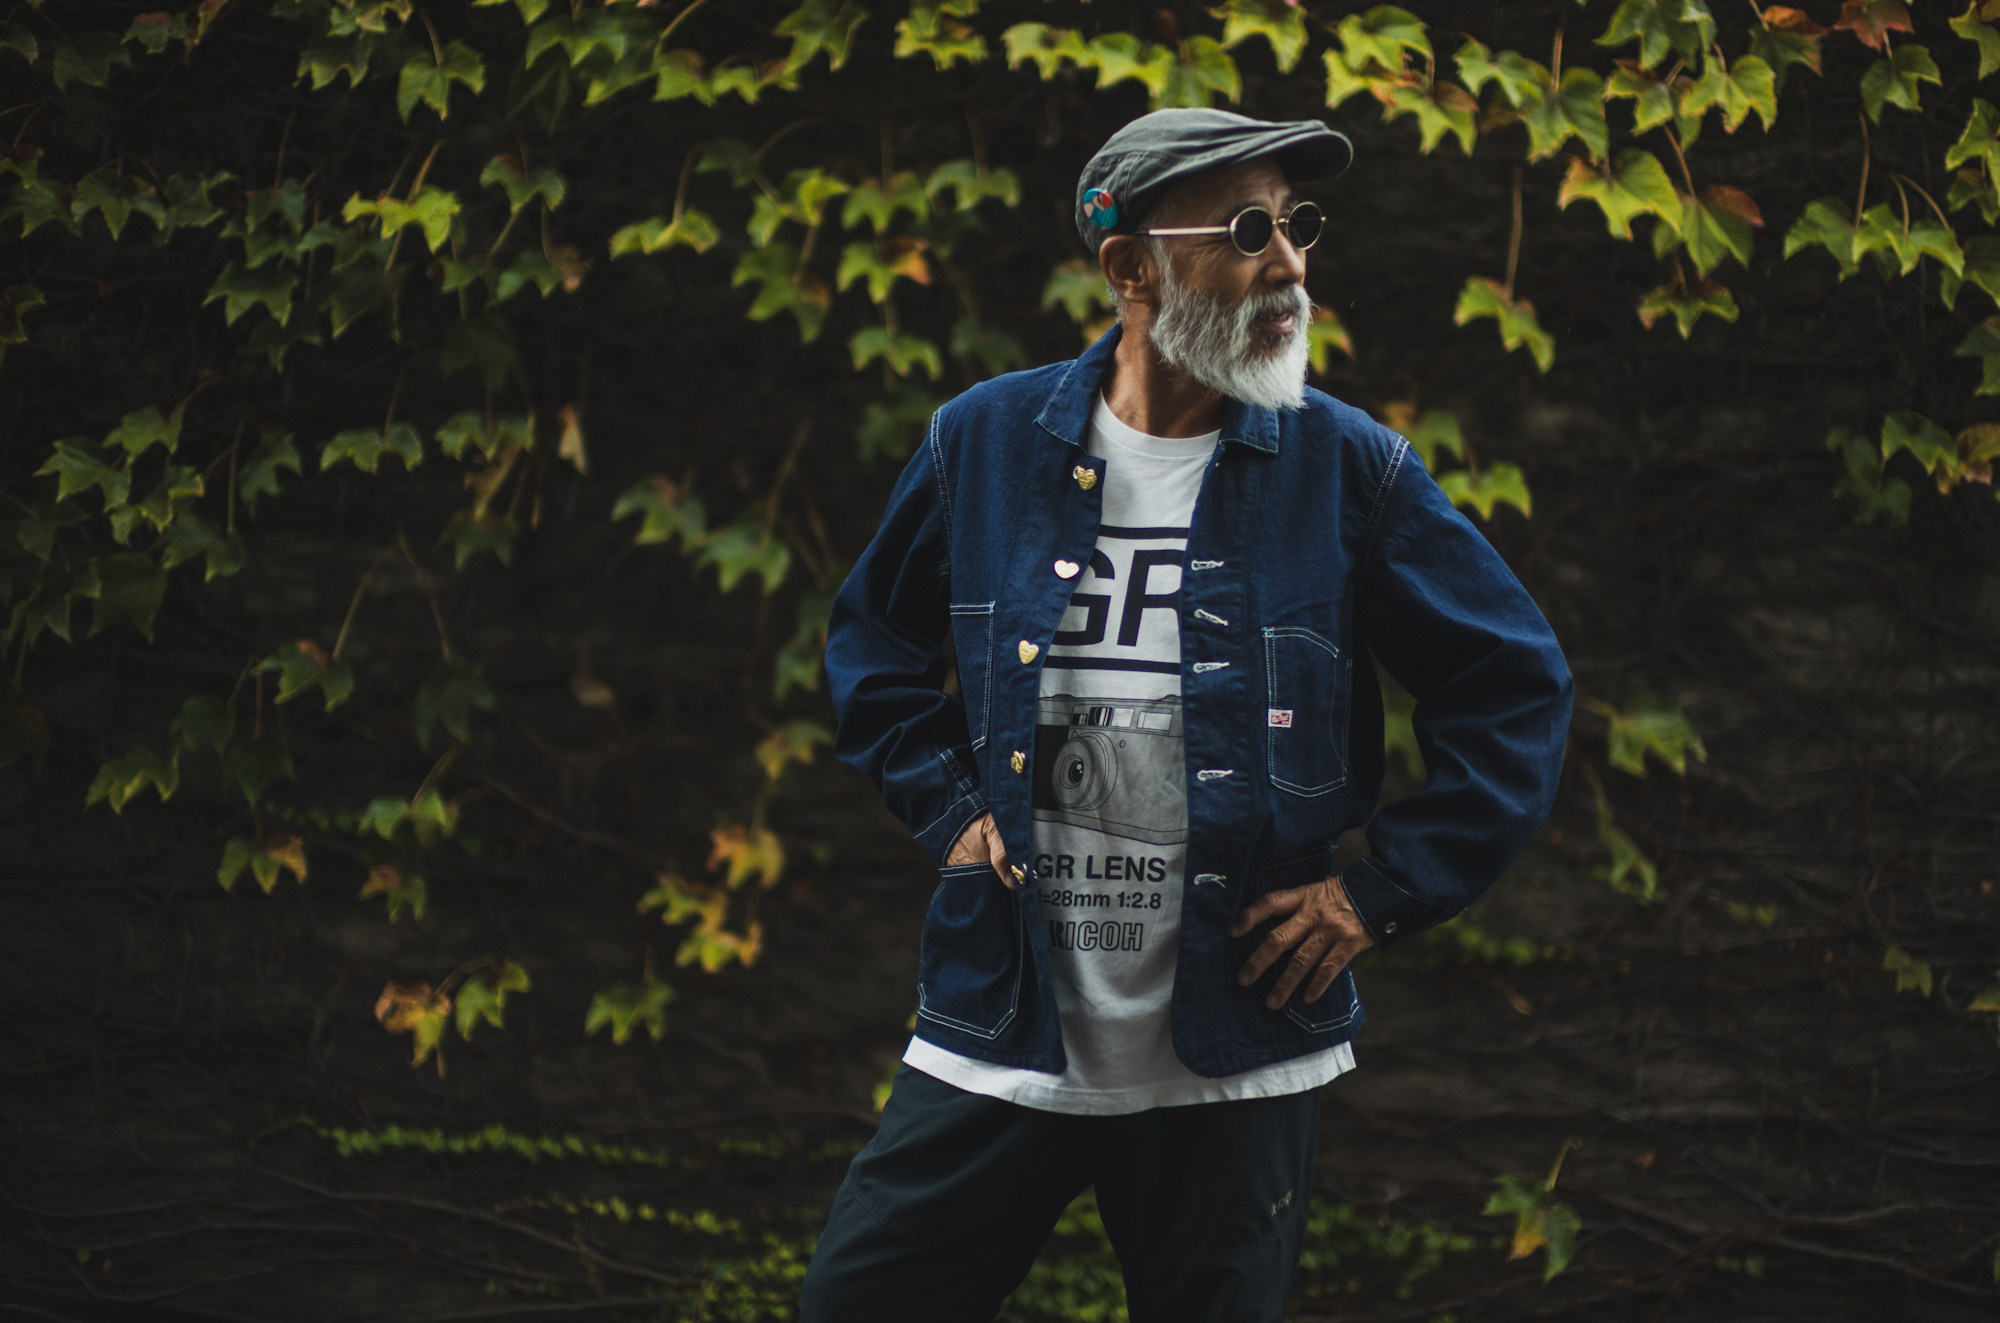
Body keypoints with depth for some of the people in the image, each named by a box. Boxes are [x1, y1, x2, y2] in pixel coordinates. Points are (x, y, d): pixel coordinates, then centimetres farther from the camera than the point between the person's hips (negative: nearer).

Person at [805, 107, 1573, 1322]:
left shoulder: (1350, 470, -4)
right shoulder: (987, 443, 1)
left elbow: (1518, 692, 2)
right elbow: (874, 638, 19)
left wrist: (1381, 895, -3)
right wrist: (950, 807, 6)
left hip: (1233, 1068, -1)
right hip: (999, 1040, 2)